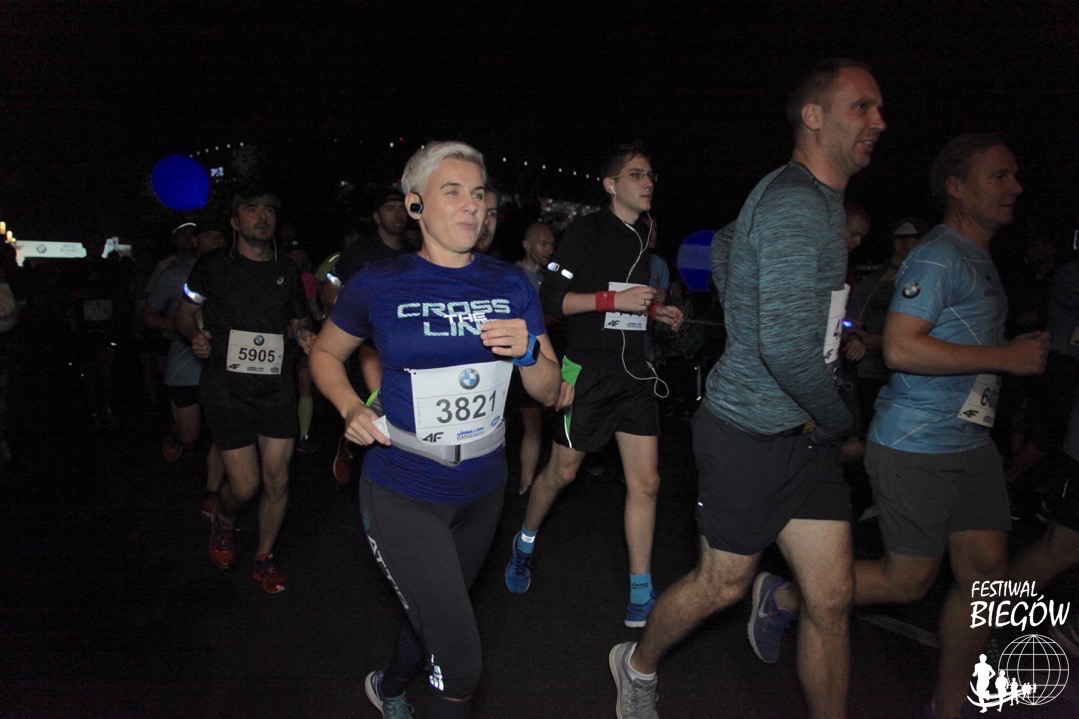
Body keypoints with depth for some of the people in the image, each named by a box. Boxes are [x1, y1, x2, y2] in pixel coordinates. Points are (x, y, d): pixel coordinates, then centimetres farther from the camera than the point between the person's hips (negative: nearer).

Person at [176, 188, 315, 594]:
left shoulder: (287, 270, 9)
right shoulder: (213, 265, 0)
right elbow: (185, 313, 10)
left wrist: (304, 335, -4)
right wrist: (196, 336, -11)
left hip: (277, 388, 3)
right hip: (227, 390, -2)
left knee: (277, 480, 2)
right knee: (245, 485, -2)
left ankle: (264, 558, 25)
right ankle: (223, 522, 35)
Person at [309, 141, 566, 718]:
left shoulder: (511, 286, -1)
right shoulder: (380, 285, -10)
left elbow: (549, 394, 2)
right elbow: (325, 354, 7)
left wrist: (527, 352, -19)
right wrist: (352, 409, -11)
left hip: (483, 490, 5)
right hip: (403, 495, -4)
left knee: (432, 612, 27)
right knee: (461, 663, -6)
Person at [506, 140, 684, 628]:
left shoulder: (640, 238, 13)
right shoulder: (587, 231, -9)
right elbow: (551, 299, -15)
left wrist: (655, 311, 8)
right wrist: (614, 299, -22)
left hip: (633, 374, 6)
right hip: (588, 372, -6)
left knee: (645, 482, 1)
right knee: (563, 471, 9)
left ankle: (641, 599, 11)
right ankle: (525, 543, 38)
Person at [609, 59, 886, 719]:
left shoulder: (817, 198, 13)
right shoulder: (798, 205, -20)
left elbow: (724, 246, 28)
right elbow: (788, 347, -29)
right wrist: (838, 418, -10)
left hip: (805, 435, 9)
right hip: (752, 434, -9)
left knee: (833, 598, 10)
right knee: (723, 586, 11)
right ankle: (638, 665, 39)